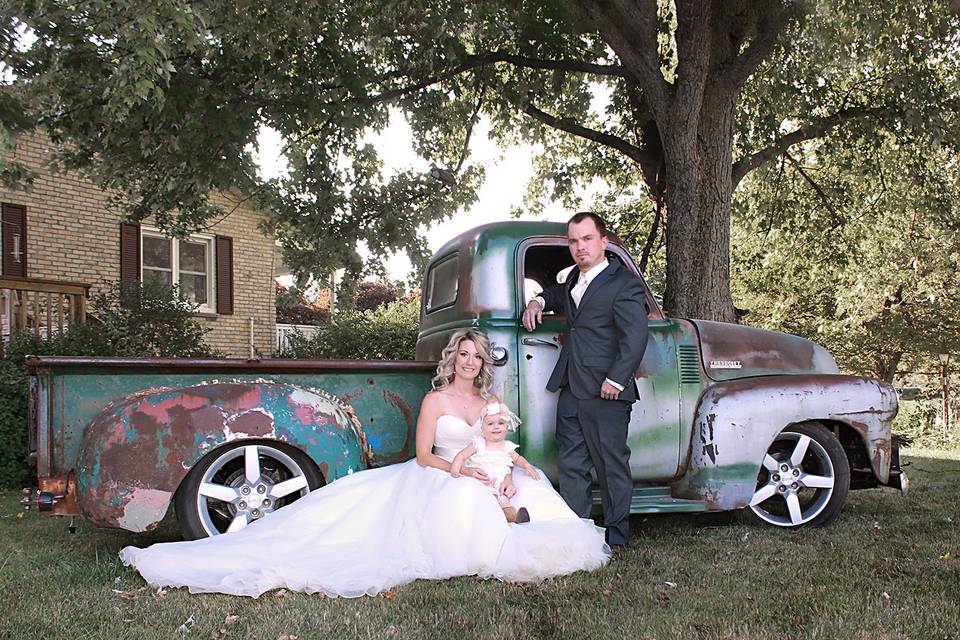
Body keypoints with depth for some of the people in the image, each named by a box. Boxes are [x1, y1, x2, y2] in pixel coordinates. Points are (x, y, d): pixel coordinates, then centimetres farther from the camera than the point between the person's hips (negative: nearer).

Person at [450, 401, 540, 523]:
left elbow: (517, 458, 34)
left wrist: (527, 466, 16)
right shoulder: (478, 444, 6)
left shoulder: (508, 447, 15)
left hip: (499, 485, 1)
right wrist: (455, 469, -11)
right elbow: (461, 456, 5)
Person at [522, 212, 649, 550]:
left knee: (612, 466, 2)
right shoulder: (575, 278, 17)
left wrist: (615, 380, -22)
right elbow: (561, 294, 42)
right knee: (571, 465, 11)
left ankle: (616, 538, 12)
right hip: (570, 391, 8)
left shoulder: (624, 283, -9)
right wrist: (539, 301, 21)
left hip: (605, 393, -8)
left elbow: (636, 335, -18)